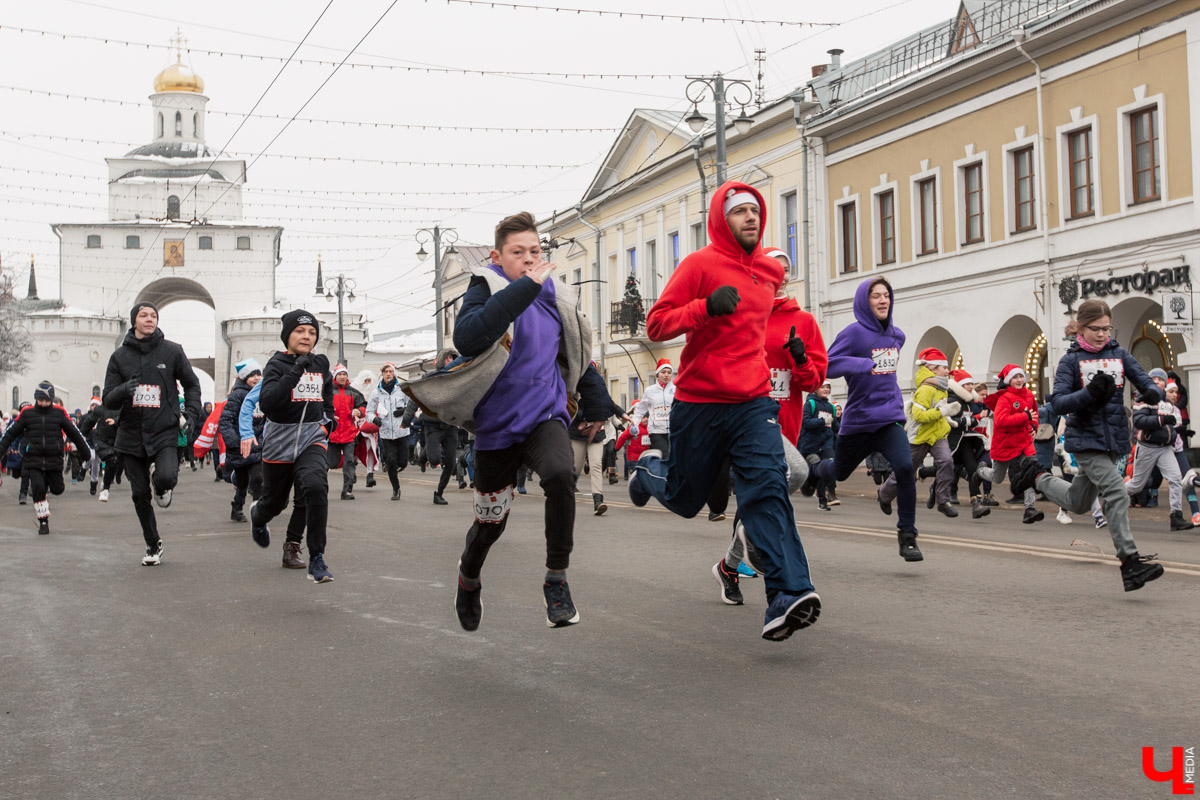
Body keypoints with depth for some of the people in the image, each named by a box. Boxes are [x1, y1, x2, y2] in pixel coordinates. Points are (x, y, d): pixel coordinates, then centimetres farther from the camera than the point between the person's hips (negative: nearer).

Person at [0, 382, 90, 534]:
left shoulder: (59, 413, 1)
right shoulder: (27, 413, 0)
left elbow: (74, 433, 10)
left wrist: (85, 451, 15)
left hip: (54, 459, 1)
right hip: (34, 460, -1)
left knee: (57, 489, 2)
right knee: (38, 488, -13)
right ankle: (43, 522, 0)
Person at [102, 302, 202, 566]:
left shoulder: (172, 351, 2)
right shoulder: (120, 356, 6)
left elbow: (192, 384, 15)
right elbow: (108, 400, 5)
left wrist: (191, 413, 0)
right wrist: (123, 390, -17)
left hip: (165, 432, -2)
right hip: (131, 435, 2)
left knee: (166, 478, -28)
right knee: (140, 495, 7)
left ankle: (161, 486, 10)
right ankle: (153, 545, 25)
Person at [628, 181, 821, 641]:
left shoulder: (770, 273, 12)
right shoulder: (700, 265, -6)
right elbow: (656, 324, -11)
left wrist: (789, 353, 18)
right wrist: (706, 307, -24)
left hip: (754, 401, 3)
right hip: (699, 403, -3)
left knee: (768, 487, -17)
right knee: (685, 499, 13)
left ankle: (787, 595, -26)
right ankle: (651, 470, 48)